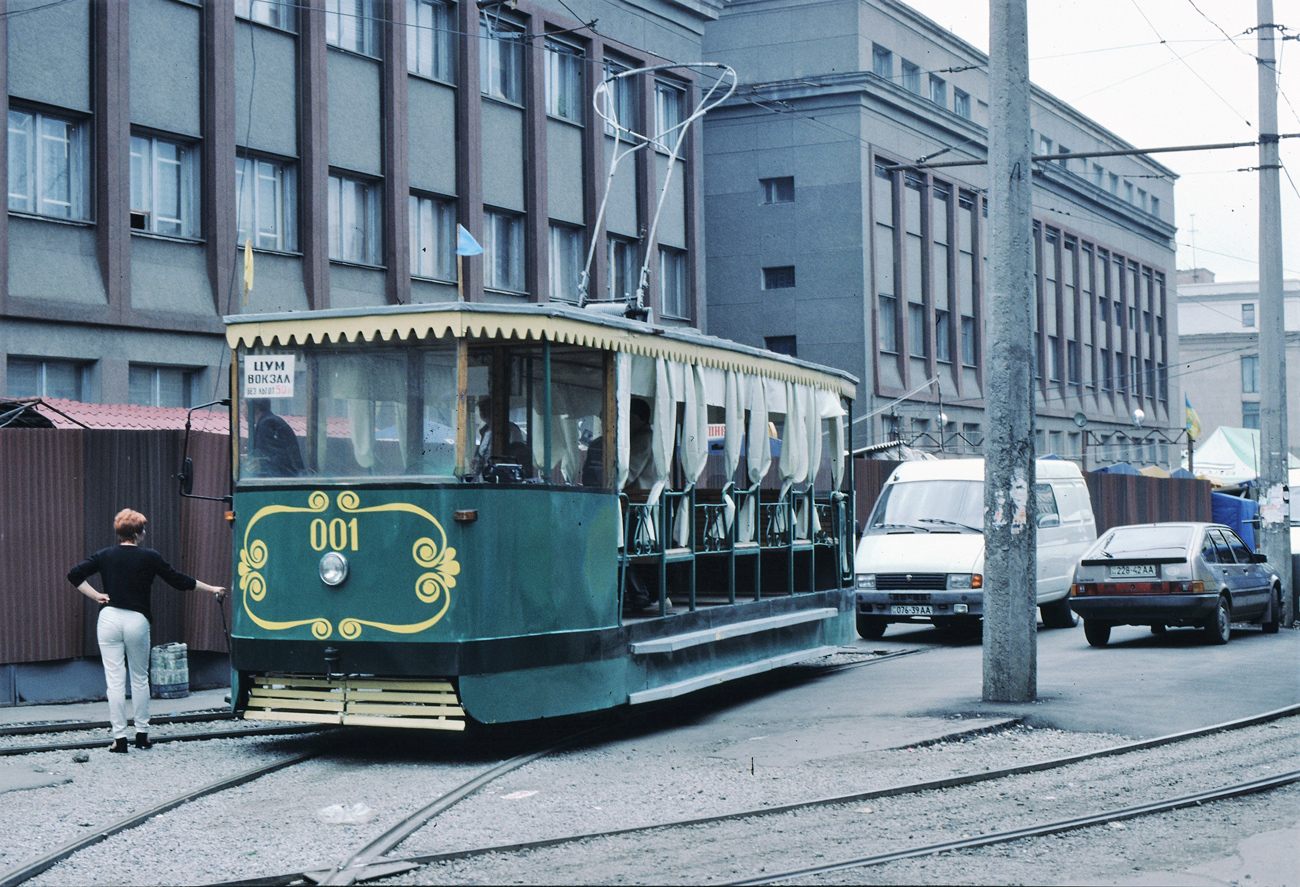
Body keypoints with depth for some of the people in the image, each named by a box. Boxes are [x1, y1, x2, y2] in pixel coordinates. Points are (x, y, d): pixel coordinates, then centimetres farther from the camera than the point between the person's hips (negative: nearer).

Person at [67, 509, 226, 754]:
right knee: (140, 678, 13)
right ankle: (142, 735, 18)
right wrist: (211, 589, 15)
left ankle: (119, 738, 1)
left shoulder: (104, 556, 5)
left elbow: (74, 575, -1)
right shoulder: (149, 557, 0)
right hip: (137, 621, -1)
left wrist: (95, 595, 3)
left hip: (109, 618, 1)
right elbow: (178, 580, 5)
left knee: (115, 680, 2)